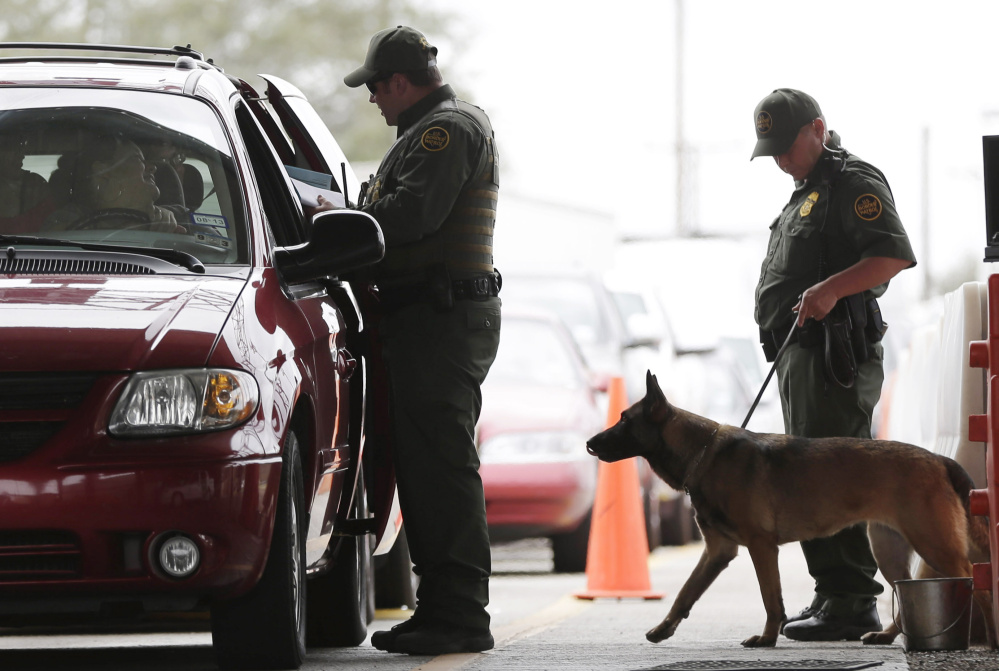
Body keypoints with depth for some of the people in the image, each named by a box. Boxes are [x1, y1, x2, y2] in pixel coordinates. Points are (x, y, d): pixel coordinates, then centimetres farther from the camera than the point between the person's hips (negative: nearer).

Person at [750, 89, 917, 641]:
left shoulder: (854, 182, -6)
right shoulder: (805, 194, 26)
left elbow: (894, 255, -20)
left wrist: (832, 288, -30)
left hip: (834, 354, -11)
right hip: (799, 352, 11)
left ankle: (850, 601, -18)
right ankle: (835, 596, 16)